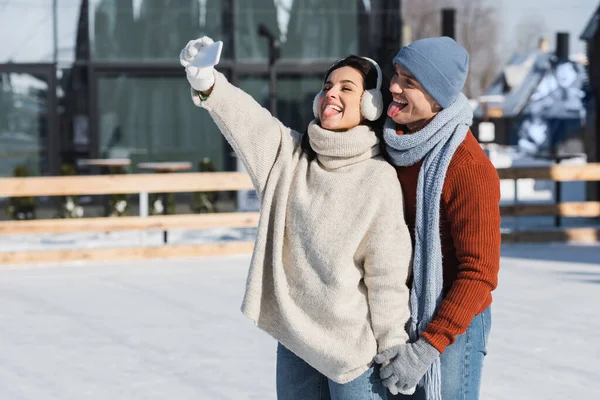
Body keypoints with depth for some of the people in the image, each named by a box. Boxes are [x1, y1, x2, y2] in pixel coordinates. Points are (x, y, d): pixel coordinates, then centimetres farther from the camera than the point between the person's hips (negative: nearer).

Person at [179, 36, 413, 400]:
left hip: (352, 346, -5)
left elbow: (388, 274, -9)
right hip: (293, 336, 6)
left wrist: (393, 349, -7)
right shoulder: (290, 155, 4)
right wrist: (205, 82, -33)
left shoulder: (380, 180, -11)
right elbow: (248, 119, -14)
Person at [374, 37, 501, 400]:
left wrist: (427, 348, -23)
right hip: (395, 320, 6)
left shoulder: (470, 168, -22)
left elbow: (480, 274, -20)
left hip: (450, 325, -6)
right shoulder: (395, 142, -2)